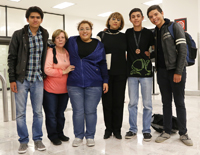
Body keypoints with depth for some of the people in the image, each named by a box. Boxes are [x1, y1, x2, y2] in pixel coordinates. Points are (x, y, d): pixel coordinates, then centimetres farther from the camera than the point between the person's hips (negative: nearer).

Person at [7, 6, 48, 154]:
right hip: (22, 79, -2)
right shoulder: (18, 34, -3)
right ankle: (23, 141, 20)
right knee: (20, 113, 5)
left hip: (38, 79, 2)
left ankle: (38, 139, 24)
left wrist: (45, 74, 8)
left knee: (38, 112, 9)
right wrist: (12, 79, -7)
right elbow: (11, 58, -2)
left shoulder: (45, 34, 5)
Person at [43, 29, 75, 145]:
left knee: (61, 113, 17)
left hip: (64, 89, 5)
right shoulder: (50, 51, -9)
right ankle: (53, 136, 21)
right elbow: (47, 70, -18)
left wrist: (70, 71, 4)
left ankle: (60, 133, 32)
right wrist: (63, 71, -19)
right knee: (51, 114, 5)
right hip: (51, 89, -5)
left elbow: (71, 67, 23)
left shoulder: (67, 53, 8)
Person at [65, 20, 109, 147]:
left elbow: (103, 64, 8)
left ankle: (90, 136, 21)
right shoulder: (71, 42, 7)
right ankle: (78, 136, 22)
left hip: (94, 84, 0)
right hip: (74, 84, 1)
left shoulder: (99, 45, 7)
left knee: (90, 111, 4)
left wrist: (105, 81, 4)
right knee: (78, 111, 6)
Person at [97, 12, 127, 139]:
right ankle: (108, 128, 17)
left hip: (121, 73, 2)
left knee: (119, 101, 4)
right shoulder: (101, 35, 6)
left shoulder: (124, 37, 11)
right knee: (107, 100, 3)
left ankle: (117, 129, 16)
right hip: (106, 72, -1)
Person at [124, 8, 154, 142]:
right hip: (132, 72, 2)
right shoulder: (128, 33, 6)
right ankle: (133, 129, 20)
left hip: (146, 72, -2)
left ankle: (146, 130, 16)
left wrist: (147, 53, -6)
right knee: (132, 103, 8)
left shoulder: (148, 33, 1)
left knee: (147, 104, 3)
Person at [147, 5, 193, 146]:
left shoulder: (175, 27, -5)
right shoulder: (154, 32, 11)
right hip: (162, 71, 5)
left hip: (176, 70, -5)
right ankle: (167, 131, 18)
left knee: (179, 102, 2)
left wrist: (178, 71, -16)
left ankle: (183, 133, 14)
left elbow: (182, 50, -11)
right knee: (166, 102, 9)